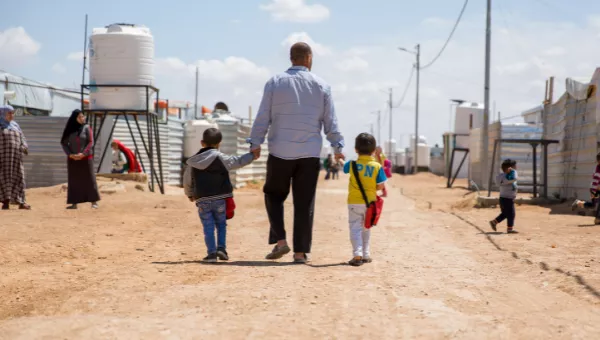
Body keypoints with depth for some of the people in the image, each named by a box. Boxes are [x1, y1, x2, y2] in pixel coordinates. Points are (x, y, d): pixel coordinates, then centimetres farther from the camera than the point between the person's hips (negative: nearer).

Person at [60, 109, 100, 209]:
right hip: (73, 159, 2)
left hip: (85, 158, -2)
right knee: (74, 180, 1)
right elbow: (63, 143, 4)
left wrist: (83, 154, -17)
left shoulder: (86, 128, -1)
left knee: (89, 179, -1)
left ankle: (94, 201, 4)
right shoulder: (70, 130, 4)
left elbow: (91, 142, -6)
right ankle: (74, 203, 4)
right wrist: (70, 154, -10)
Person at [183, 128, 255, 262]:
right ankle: (221, 248, 1)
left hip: (202, 201, 1)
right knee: (221, 224, 15)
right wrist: (252, 155, 7)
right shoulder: (220, 158, -4)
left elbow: (187, 181, 18)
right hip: (220, 199, -1)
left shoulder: (193, 162, 9)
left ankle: (211, 252, -5)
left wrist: (190, 195, 35)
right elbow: (237, 162, -6)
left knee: (208, 227, 5)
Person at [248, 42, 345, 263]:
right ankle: (300, 252, 6)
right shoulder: (321, 86, 4)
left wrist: (255, 143, 5)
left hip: (280, 153, 0)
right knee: (304, 203, 5)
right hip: (310, 153, 1)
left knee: (274, 195, 16)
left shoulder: (275, 82, 2)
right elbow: (330, 122, 6)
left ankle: (280, 240, 2)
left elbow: (263, 117, 0)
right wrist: (337, 147, 14)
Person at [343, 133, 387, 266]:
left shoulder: (352, 164, -6)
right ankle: (366, 254, 22)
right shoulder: (377, 166, -8)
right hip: (370, 202, 1)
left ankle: (357, 254, -19)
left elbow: (344, 168, 17)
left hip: (354, 202, -1)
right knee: (366, 229, 17)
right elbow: (380, 186, -8)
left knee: (355, 228, -2)